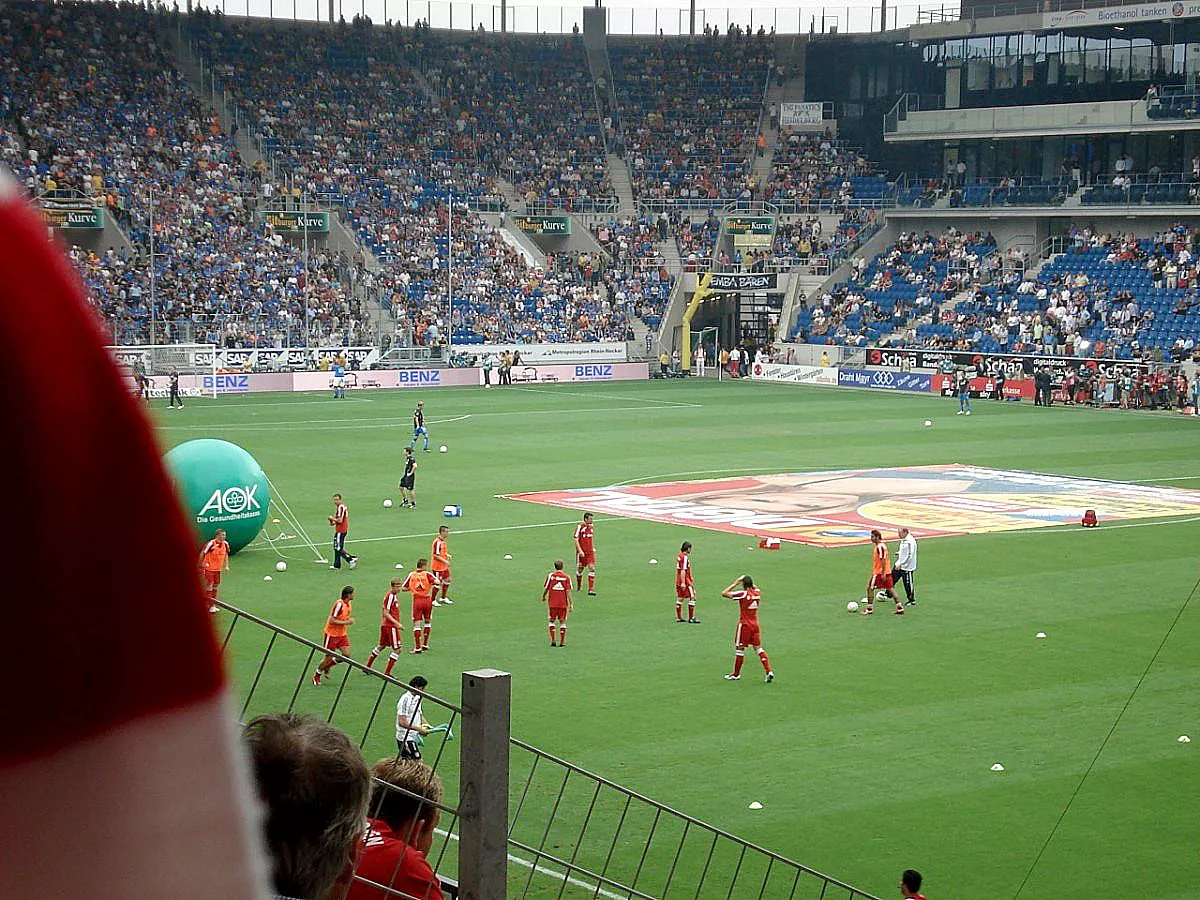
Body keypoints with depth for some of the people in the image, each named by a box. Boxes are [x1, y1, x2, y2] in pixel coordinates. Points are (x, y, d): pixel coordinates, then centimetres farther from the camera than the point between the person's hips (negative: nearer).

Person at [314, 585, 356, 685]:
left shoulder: (349, 604, 4)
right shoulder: (339, 604, -23)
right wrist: (346, 622, -25)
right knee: (329, 657, -1)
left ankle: (327, 666, 17)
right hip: (332, 634, -7)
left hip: (342, 634, 7)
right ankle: (317, 675, 21)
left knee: (346, 654, -5)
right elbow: (332, 621, -25)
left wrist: (349, 620, 4)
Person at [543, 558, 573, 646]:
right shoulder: (567, 577, -5)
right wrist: (571, 604, -4)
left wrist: (543, 597, 21)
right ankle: (562, 642, 11)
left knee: (552, 621, 12)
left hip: (552, 603, 0)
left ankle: (553, 641, 7)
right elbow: (568, 591, -8)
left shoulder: (550, 575, -4)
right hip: (563, 603, 0)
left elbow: (545, 588, 1)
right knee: (562, 622, 9)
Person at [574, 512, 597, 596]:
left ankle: (590, 590, -9)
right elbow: (576, 539, -13)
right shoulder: (580, 527, -12)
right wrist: (580, 551, -20)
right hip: (581, 552, -4)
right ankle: (578, 587, 30)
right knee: (580, 569, 7)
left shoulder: (591, 527, 6)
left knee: (592, 568, -8)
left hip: (590, 552, 4)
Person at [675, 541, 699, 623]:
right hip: (685, 581, -10)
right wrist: (683, 583, -23)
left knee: (680, 598, 14)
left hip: (678, 581, 10)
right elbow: (683, 571, -21)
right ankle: (691, 618, -5)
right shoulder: (685, 557, -16)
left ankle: (678, 617, 20)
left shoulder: (679, 556, 13)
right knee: (692, 598, -5)